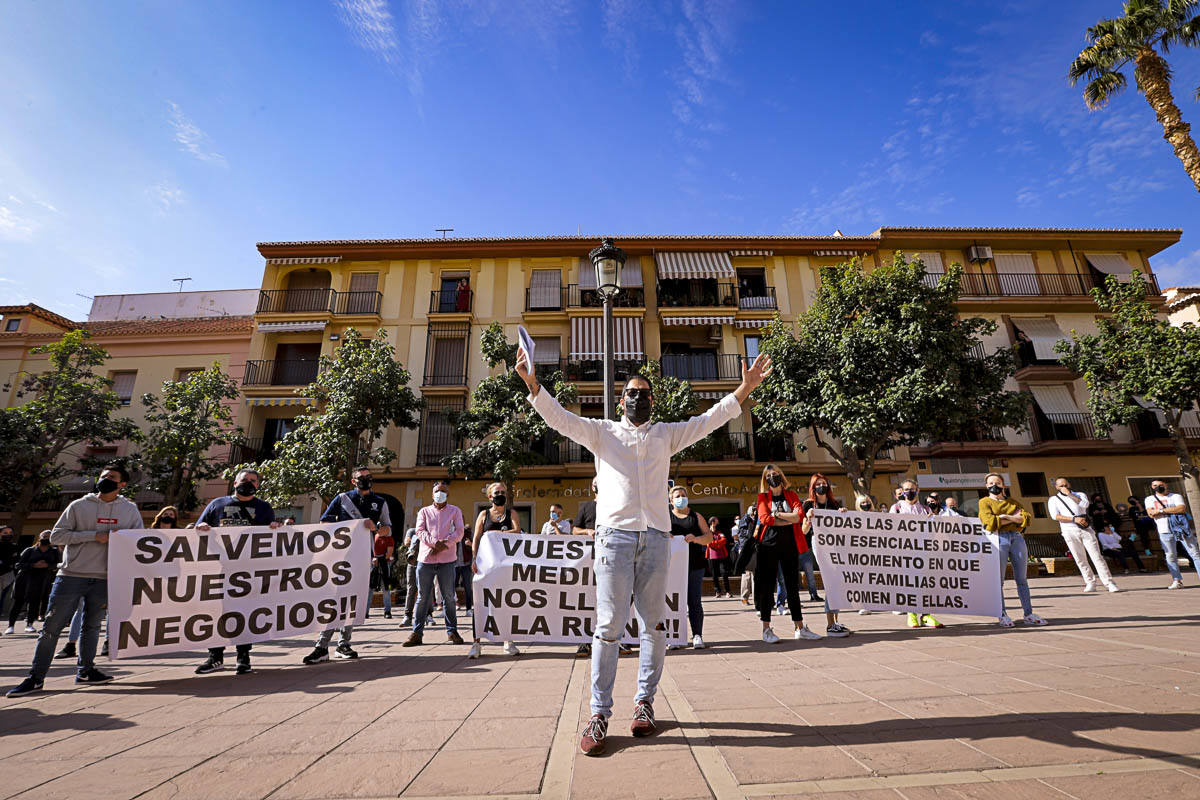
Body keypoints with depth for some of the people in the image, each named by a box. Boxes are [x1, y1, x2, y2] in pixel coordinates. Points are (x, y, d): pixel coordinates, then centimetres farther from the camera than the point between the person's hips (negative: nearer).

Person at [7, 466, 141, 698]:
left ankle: (85, 670, 24)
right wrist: (94, 535, -15)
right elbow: (56, 536, -3)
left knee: (92, 626, 13)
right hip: (71, 575, -1)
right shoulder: (79, 506, 1)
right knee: (52, 627, 2)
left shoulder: (130, 510, 5)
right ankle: (35, 677, 14)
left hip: (103, 579, 1)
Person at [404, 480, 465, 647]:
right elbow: (420, 531, 0)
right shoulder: (424, 511, 13)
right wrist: (435, 543, -16)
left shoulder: (455, 511, 10)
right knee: (422, 597, 4)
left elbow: (459, 531, 0)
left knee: (449, 596, 4)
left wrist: (444, 545, -14)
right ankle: (417, 633, 12)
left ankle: (452, 630, 15)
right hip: (425, 558, 1)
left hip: (447, 560, -1)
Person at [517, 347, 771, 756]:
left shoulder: (667, 434, 18)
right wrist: (532, 384, -12)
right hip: (614, 534, -2)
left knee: (654, 623, 7)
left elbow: (709, 419, 12)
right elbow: (560, 418, 2)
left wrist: (745, 388, 2)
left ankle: (645, 701, 23)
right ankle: (599, 713, 7)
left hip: (655, 537, 3)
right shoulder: (602, 431, 13)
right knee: (609, 623, -5)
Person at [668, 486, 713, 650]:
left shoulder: (696, 517, 13)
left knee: (694, 601, 0)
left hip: (694, 565, 0)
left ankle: (697, 636, 4)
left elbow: (709, 536, 7)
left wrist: (696, 538, -14)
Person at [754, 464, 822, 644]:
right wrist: (790, 519, -9)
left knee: (793, 586, 8)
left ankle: (800, 628, 18)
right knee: (766, 585, 0)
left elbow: (800, 514, -6)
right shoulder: (763, 497, 5)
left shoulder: (791, 494, 11)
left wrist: (777, 514, -12)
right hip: (768, 544, -2)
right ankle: (766, 629, 8)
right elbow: (764, 518, -10)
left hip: (789, 544, 2)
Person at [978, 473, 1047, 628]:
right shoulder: (984, 502, 7)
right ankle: (1003, 615, 5)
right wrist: (1015, 518, -2)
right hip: (998, 539, -4)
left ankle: (1029, 614, 15)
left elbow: (1028, 517, 5)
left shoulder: (1012, 501, 20)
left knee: (1022, 579, 7)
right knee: (998, 579, -2)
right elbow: (990, 522, -9)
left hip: (1017, 538, 4)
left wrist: (1007, 517, -8)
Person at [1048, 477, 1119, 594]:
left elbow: (1084, 504, -7)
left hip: (1086, 529, 1)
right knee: (1080, 559, 1)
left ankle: (1109, 583, -2)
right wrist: (1074, 519, -15)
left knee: (1097, 557, -5)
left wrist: (1069, 494, -3)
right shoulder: (1053, 500, 10)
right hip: (1069, 531, -1)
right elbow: (1056, 516, -5)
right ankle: (1090, 583, 9)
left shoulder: (1080, 494, 16)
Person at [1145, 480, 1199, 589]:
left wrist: (1161, 510, -12)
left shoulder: (1176, 496, 7)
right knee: (1171, 557, 0)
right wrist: (1173, 510, -7)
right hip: (1165, 531, 1)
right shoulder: (1150, 499, 11)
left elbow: (1182, 508, -10)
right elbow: (1151, 514, -4)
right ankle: (1177, 580, 2)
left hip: (1182, 528, 0)